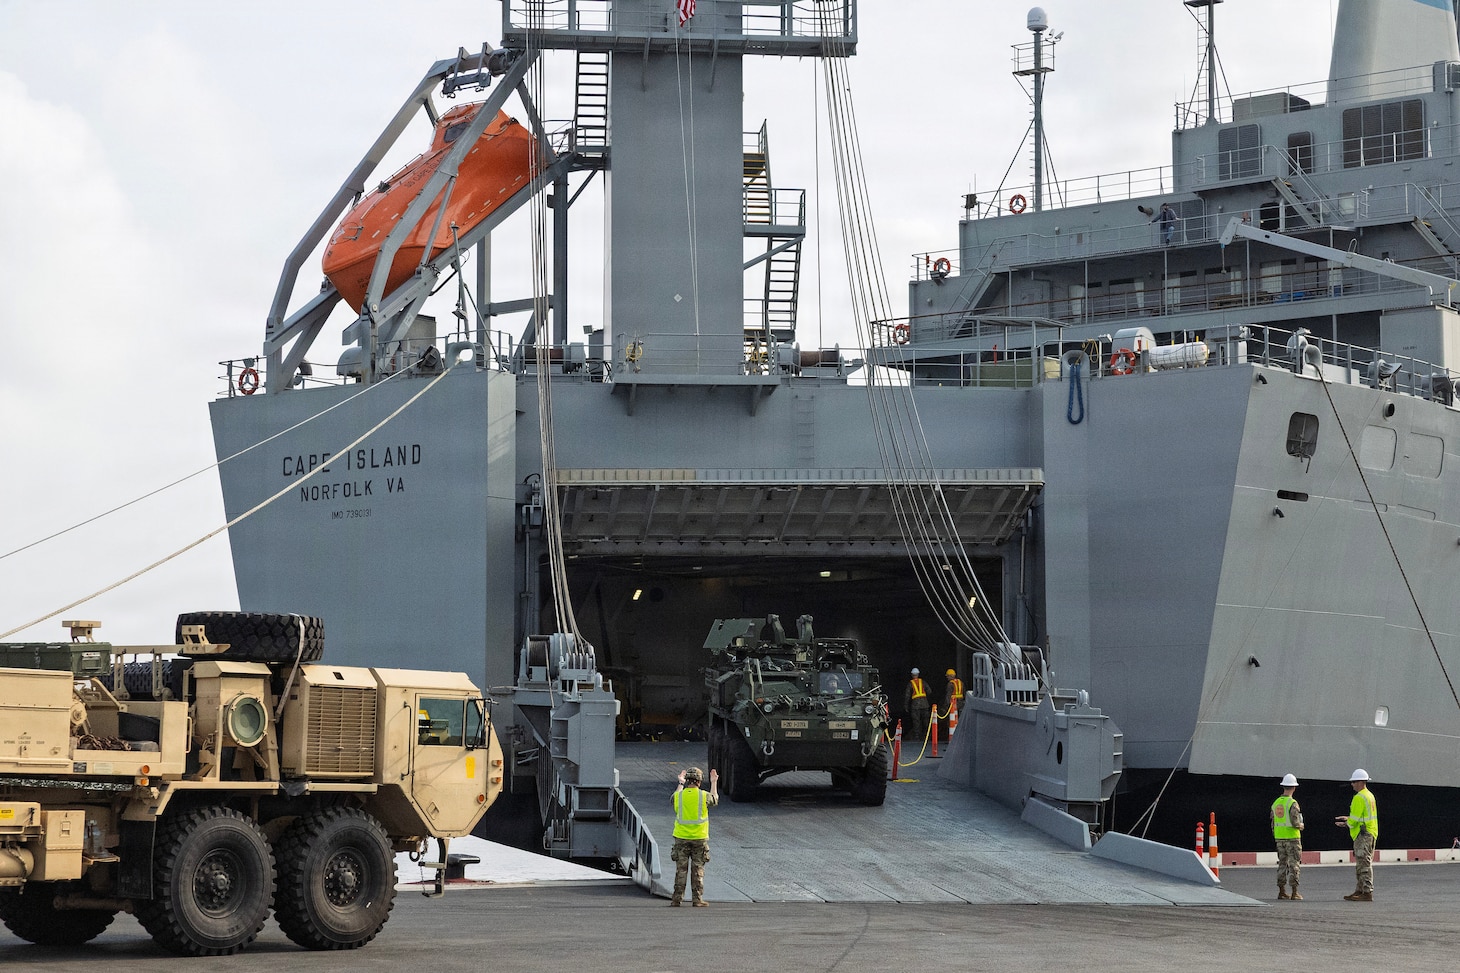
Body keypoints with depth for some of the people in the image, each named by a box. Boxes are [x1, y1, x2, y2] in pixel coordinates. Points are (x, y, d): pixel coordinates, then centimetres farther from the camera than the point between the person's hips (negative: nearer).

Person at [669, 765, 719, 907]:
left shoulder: (679, 796, -5)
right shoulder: (704, 796, -9)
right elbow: (715, 800, 15)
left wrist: (681, 783, 37)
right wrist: (714, 782, 29)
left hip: (681, 838, 1)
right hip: (699, 838, -1)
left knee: (681, 869, 7)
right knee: (698, 870, 5)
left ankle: (677, 898, 6)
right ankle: (697, 899, 4)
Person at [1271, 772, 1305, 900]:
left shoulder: (1275, 803, 7)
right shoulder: (1292, 803, -14)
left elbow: (1272, 822, 11)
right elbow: (1295, 822, -21)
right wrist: (1301, 826, 2)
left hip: (1279, 837, 6)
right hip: (1292, 837, -6)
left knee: (1282, 863, 12)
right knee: (1294, 864, -2)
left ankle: (1281, 891, 12)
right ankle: (1294, 893, -4)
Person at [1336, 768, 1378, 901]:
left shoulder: (1359, 797, -15)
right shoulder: (1369, 795, 17)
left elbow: (1354, 819, -17)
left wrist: (1346, 823, 2)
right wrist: (1347, 818, 19)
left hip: (1363, 835, -10)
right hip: (1370, 833, 10)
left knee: (1364, 864, -9)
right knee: (1360, 864, 14)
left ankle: (1367, 893, -10)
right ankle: (1359, 891, 18)